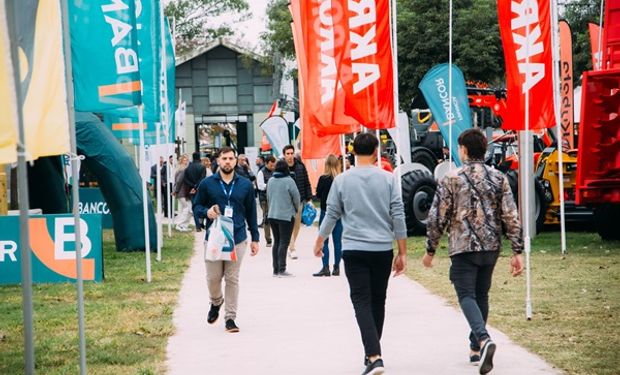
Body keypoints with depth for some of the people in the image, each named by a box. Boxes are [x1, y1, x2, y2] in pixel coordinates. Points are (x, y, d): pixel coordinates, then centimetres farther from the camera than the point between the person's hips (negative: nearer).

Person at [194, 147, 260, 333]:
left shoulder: (245, 185, 7)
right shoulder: (207, 184, 2)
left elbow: (251, 213, 12)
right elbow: (197, 206, 10)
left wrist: (255, 238, 10)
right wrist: (206, 212, -13)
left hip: (237, 238, 0)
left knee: (232, 279, 1)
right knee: (213, 278, 2)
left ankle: (230, 318, 7)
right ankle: (216, 302, 33)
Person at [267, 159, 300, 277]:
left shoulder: (270, 181, 3)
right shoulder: (288, 181, -14)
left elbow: (268, 197, 11)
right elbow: (296, 197, -8)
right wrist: (296, 209, 11)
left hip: (272, 215, 6)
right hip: (286, 216, -6)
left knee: (276, 242, 14)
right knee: (284, 242, -3)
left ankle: (276, 269, 15)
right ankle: (281, 270, -6)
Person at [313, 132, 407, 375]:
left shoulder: (342, 180, 0)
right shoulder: (388, 179, 0)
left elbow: (331, 215, 6)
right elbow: (398, 216, -2)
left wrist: (320, 241, 23)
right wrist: (402, 253, 4)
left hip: (354, 250, -1)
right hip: (383, 249, 1)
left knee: (362, 303, -4)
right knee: (378, 302, 15)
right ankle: (372, 353, 25)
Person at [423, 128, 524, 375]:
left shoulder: (451, 179, -6)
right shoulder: (499, 179, 3)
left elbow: (437, 218, -6)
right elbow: (511, 218, -1)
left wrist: (430, 250, 5)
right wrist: (517, 252, 3)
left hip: (463, 247, -4)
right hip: (491, 248, 4)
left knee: (467, 296, -3)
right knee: (481, 296, 16)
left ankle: (483, 339, -27)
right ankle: (475, 348, 22)